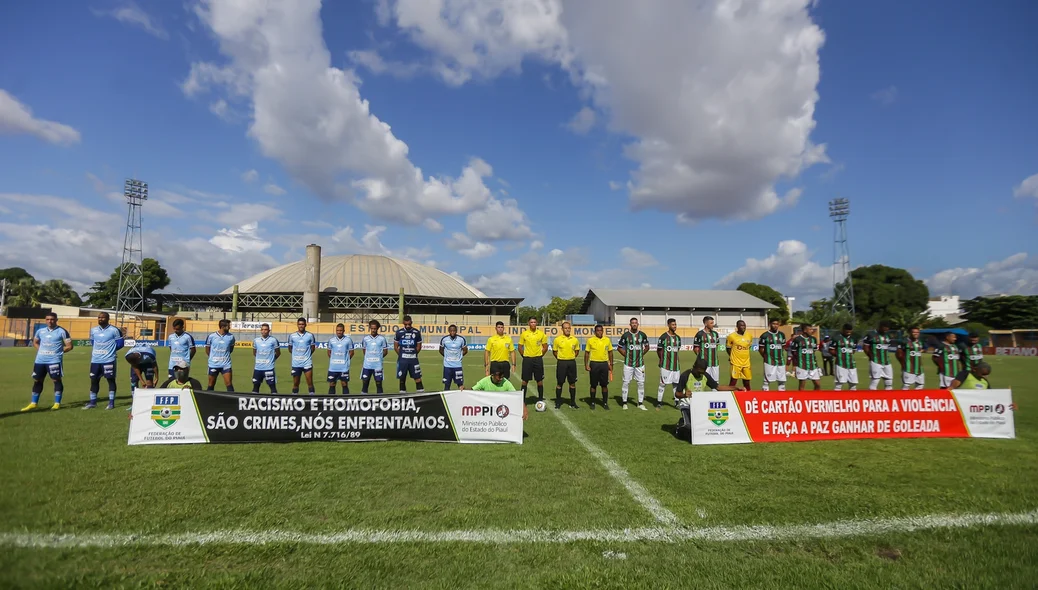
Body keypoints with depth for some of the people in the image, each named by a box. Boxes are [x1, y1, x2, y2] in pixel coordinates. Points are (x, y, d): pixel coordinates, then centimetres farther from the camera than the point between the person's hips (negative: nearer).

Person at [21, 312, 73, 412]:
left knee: (56, 380, -1)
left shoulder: (62, 331, -6)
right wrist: (40, 350, 10)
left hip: (54, 360, -6)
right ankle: (33, 403, 21)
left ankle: (57, 403, 6)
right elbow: (35, 342, 27)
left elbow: (69, 346, -5)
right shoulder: (40, 331, 10)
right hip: (40, 360, 6)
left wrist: (58, 351, -6)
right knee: (37, 381, 11)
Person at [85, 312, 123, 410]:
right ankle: (92, 402, 20)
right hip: (95, 360, 5)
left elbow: (120, 344, -2)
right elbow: (92, 342, 23)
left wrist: (110, 350, 4)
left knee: (111, 380, 2)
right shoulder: (93, 330, 7)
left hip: (108, 360, -5)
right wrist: (100, 350, 13)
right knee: (94, 380, 10)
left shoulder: (114, 330, -8)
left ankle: (111, 402, 9)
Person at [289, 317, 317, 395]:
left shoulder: (310, 335, 0)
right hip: (296, 363, 1)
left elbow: (313, 348, 9)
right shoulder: (292, 336, 3)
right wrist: (296, 355, 5)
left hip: (307, 363, -1)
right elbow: (290, 348, 12)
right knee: (295, 383, 9)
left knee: (310, 382, -4)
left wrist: (307, 355, 1)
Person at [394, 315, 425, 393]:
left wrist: (413, 354, 4)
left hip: (413, 359, 0)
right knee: (402, 378, 7)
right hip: (402, 359, 0)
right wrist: (401, 355, 4)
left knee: (417, 377, -1)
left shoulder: (417, 332, 0)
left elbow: (419, 346, 8)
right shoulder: (399, 332, 0)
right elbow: (395, 346, 7)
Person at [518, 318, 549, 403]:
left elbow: (545, 347, 8)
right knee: (525, 380, 2)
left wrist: (540, 355, 2)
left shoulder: (541, 334, 1)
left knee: (540, 380, 5)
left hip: (538, 359, 1)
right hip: (527, 359, -1)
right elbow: (520, 347, 6)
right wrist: (524, 356, 1)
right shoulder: (524, 334, 0)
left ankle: (540, 399, 15)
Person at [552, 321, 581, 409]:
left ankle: (572, 402, 16)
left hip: (572, 362, 2)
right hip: (561, 363, -2)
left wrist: (572, 357, 7)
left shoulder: (575, 340, 2)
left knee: (572, 383, 6)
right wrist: (560, 359, 5)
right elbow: (554, 351, 7)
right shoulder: (557, 339, -4)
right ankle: (558, 402, 13)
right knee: (559, 383, 3)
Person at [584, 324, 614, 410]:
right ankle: (592, 403, 16)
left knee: (604, 385, 4)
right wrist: (586, 365, -6)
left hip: (604, 364, 2)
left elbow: (610, 353, 12)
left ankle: (605, 403, 15)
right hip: (594, 364, -2)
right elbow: (586, 353, 1)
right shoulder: (590, 340, -1)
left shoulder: (607, 340, 5)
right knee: (593, 385, 4)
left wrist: (611, 364, 7)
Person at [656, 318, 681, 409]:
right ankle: (659, 403, 4)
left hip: (676, 365, 6)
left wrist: (676, 359, 11)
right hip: (666, 365, -6)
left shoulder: (678, 337, 11)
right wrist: (663, 360, 2)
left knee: (676, 383, 9)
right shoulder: (663, 337, -8)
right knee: (663, 384, -2)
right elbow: (658, 350, -1)